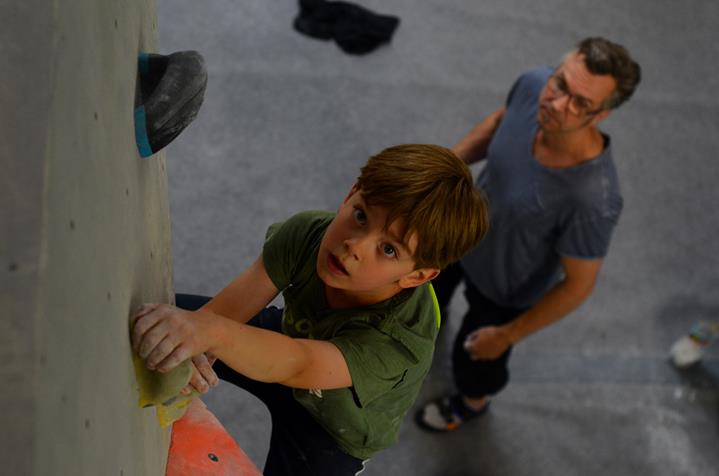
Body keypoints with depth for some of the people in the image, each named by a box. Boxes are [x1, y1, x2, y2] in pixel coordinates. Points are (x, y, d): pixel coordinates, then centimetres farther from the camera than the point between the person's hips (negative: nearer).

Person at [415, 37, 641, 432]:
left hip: (507, 288, -5)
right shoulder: (533, 86, -30)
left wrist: (509, 334, -14)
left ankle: (472, 402, 63)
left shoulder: (593, 200, -45)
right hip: (465, 227, 5)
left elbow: (578, 286, -27)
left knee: (474, 357, 25)